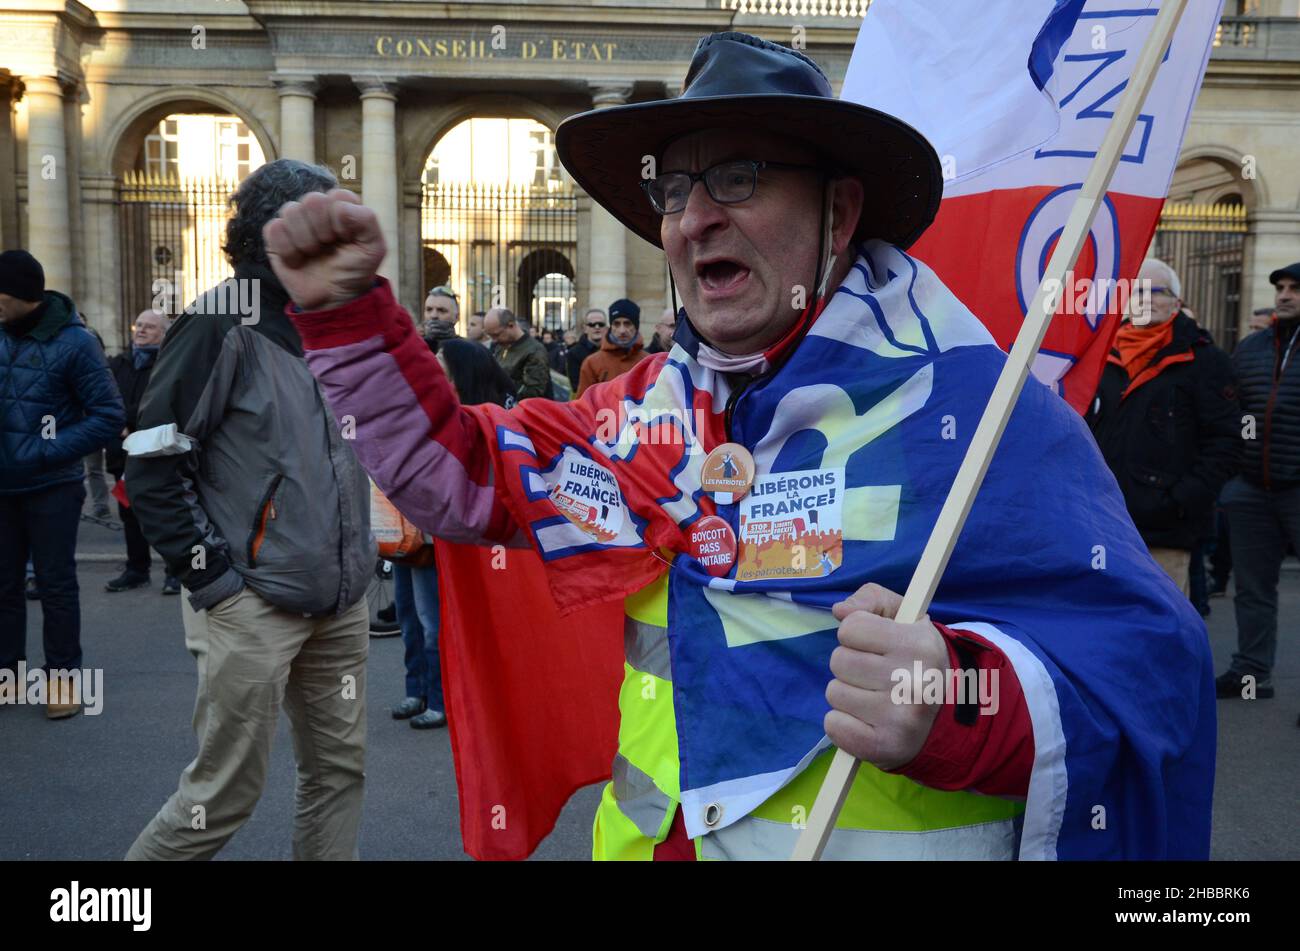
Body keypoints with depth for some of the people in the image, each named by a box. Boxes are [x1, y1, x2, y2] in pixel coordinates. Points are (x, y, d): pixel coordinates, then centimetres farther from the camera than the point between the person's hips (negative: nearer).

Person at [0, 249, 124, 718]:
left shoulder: (72, 341, -12)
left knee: (55, 584, 4)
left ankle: (61, 677, 15)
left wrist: (48, 452, -18)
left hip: (50, 487, -5)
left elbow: (109, 415, -12)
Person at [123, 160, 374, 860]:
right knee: (224, 792, 3)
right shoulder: (223, 324, -11)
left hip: (340, 604, 7)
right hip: (252, 606, -7)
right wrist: (210, 574, -13)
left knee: (339, 768, 13)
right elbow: (152, 466, -12)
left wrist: (356, 556, 14)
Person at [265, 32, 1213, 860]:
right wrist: (348, 308, 0)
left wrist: (956, 703, -41)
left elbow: (1140, 657, -22)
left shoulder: (970, 409, -17)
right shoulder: (656, 402, 2)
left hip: (894, 836, -5)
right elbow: (455, 471, 9)